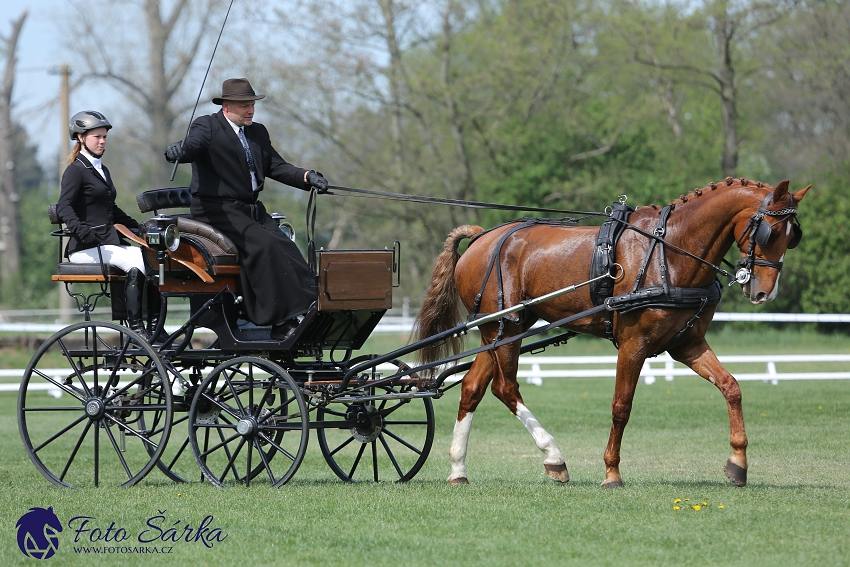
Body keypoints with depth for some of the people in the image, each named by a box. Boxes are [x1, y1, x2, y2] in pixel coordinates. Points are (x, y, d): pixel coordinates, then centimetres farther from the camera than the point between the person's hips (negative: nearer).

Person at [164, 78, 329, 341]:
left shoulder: (258, 132, 20)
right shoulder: (206, 126, -1)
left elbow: (275, 166, 16)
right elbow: (193, 145, -20)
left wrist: (307, 176, -1)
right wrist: (179, 151, -45)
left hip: (252, 210, 7)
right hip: (217, 210, -7)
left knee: (287, 249, -19)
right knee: (263, 245, -28)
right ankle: (281, 322, -29)